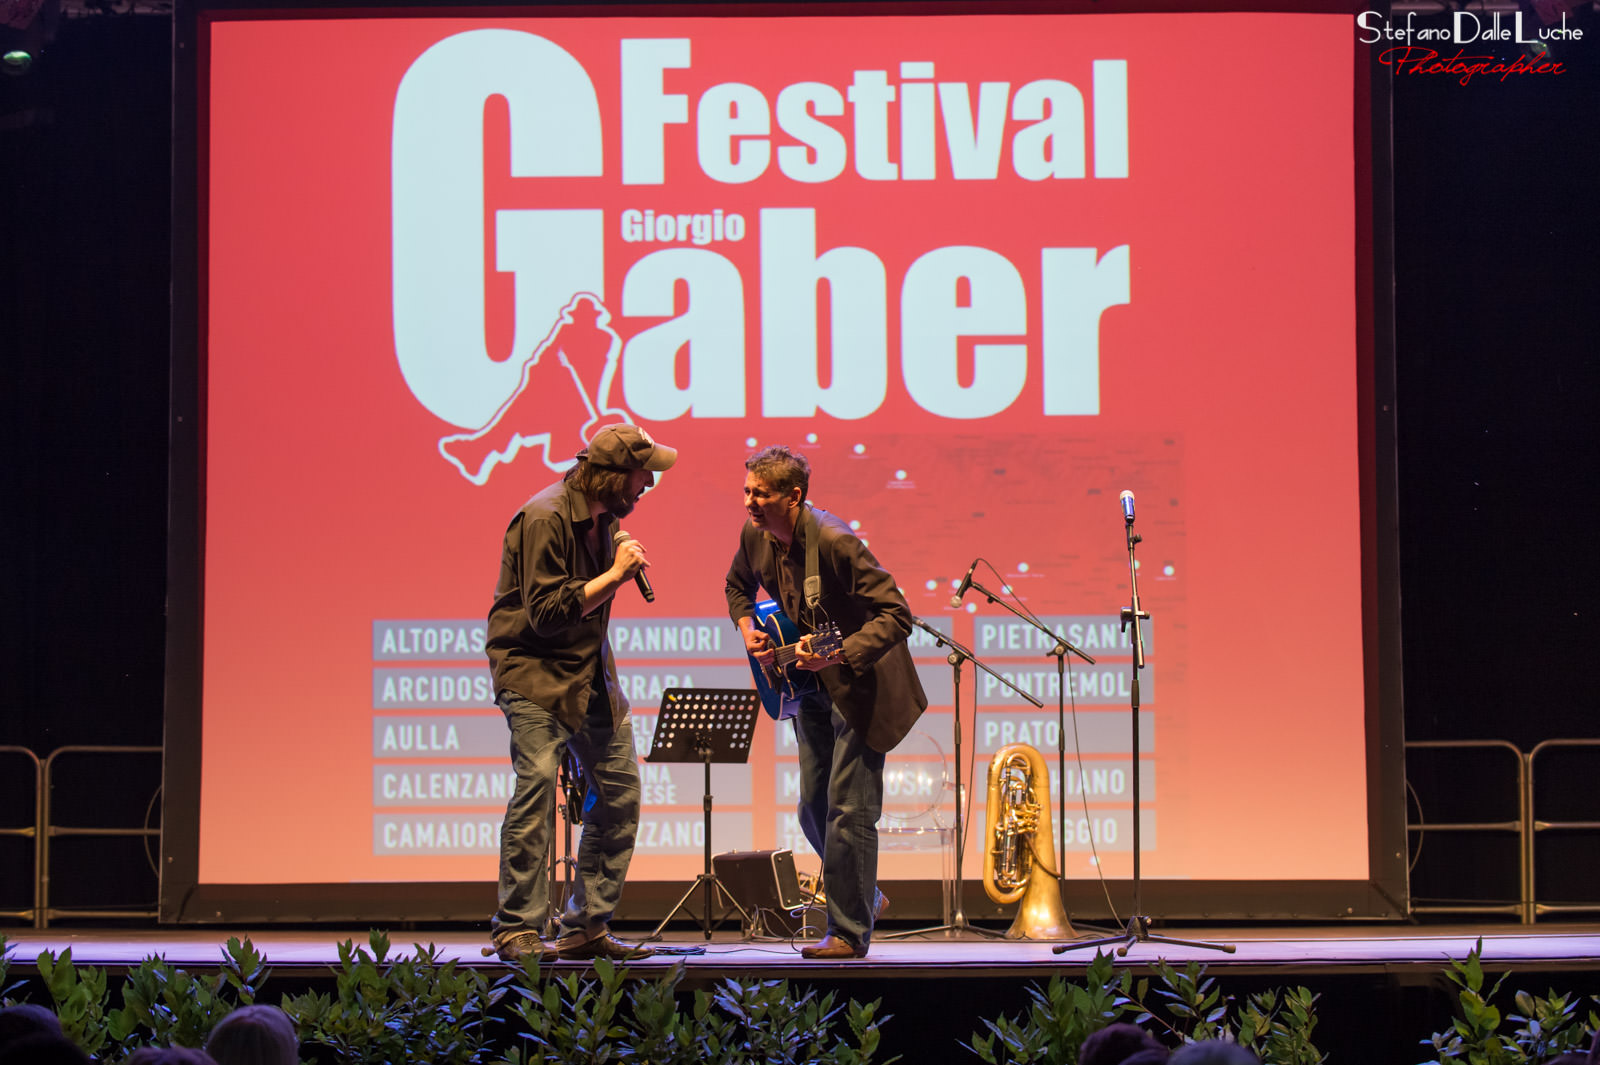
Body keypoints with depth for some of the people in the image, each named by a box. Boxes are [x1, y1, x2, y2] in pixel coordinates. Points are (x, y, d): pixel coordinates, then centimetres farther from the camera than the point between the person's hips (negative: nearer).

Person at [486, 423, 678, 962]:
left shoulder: (604, 518, 10)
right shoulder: (545, 519, -18)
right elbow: (547, 613, -22)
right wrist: (615, 575, -19)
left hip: (589, 674, 9)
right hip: (534, 670, -9)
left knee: (620, 788, 3)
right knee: (537, 784, -18)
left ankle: (586, 927, 10)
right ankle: (517, 929, -11)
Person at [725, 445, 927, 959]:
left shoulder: (835, 542, -27)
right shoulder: (755, 535, -4)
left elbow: (896, 614, -28)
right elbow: (738, 584, 20)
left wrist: (839, 654, -39)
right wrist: (748, 629, 1)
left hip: (860, 688, -8)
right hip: (810, 686, 8)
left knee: (847, 809, -8)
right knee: (814, 807, 12)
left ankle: (848, 932, 0)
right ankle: (863, 897, 32)